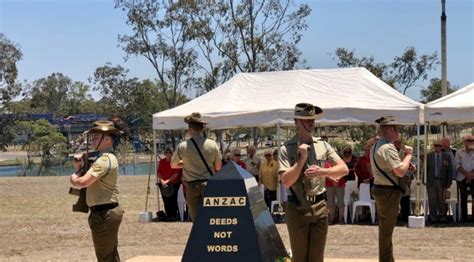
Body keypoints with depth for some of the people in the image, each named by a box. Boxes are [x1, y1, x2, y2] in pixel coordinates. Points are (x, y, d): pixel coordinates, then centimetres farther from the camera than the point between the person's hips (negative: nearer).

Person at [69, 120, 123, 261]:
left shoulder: (104, 159, -18)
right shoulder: (108, 157, 15)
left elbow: (83, 183, -29)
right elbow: (88, 178, 18)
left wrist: (73, 178, -8)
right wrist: (80, 167, 1)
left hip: (104, 214, -10)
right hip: (109, 212, 10)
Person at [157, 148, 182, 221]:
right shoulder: (161, 162, 10)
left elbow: (176, 174, -7)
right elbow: (158, 173, 9)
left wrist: (168, 181, -12)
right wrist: (162, 181, -7)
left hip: (174, 184, -3)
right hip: (163, 185, 4)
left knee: (173, 200, -6)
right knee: (166, 200, 2)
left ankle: (174, 215, -1)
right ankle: (168, 216, 7)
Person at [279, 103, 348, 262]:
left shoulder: (323, 145, 5)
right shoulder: (286, 149, -6)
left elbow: (344, 169, -1)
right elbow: (286, 181, -13)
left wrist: (322, 171, -18)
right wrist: (302, 159, -18)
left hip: (320, 207, 3)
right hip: (297, 209, -3)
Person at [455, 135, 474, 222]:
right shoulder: (459, 153, 8)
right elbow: (458, 165, 0)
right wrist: (467, 174, -10)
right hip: (462, 179, 0)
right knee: (463, 199, 3)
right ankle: (464, 217, 6)